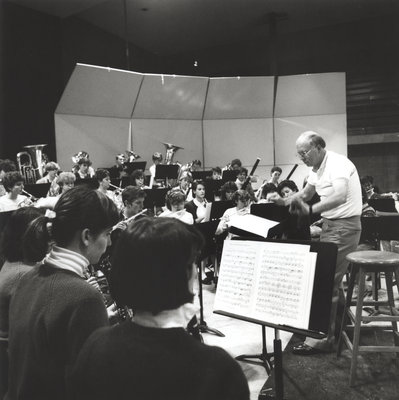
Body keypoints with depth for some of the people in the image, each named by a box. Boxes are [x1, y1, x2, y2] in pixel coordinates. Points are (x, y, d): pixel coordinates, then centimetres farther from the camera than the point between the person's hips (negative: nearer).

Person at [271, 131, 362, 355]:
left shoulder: (338, 164, -18)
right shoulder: (318, 169, 10)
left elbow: (340, 196, -33)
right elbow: (306, 194, 17)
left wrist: (311, 210, -35)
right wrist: (285, 201, 0)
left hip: (344, 226, -10)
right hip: (331, 225, 10)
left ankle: (323, 339, 0)